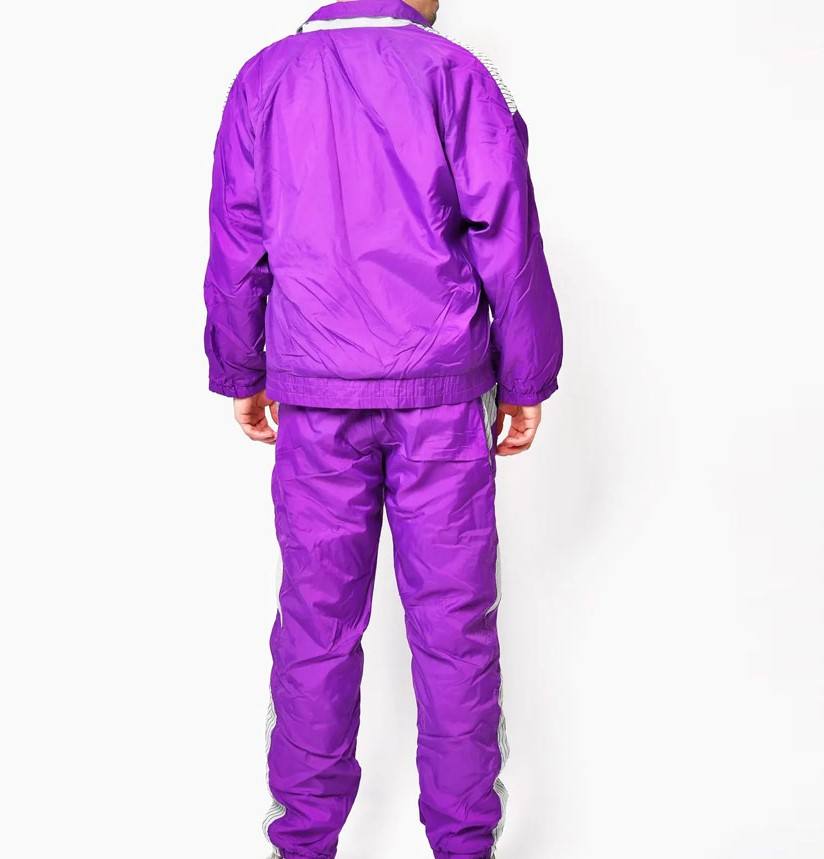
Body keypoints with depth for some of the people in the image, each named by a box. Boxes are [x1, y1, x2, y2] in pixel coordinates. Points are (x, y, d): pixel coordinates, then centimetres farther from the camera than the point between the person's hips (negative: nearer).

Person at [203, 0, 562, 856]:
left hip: (316, 397, 2)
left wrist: (241, 377, 15)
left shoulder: (266, 78, 6)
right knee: (454, 621, 5)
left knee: (317, 621, 8)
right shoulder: (457, 73, 1)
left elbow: (236, 246, 6)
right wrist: (525, 384, 4)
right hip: (442, 391, -1)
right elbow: (509, 243, -3)